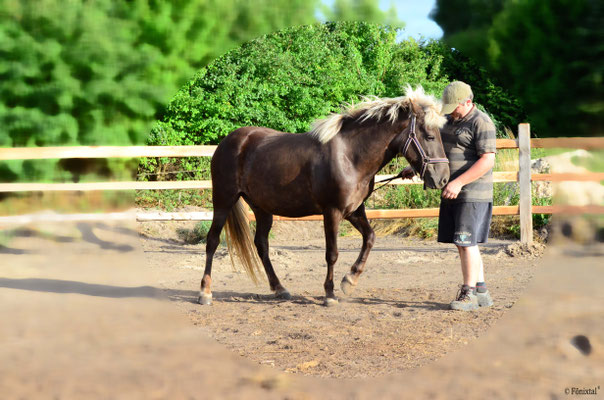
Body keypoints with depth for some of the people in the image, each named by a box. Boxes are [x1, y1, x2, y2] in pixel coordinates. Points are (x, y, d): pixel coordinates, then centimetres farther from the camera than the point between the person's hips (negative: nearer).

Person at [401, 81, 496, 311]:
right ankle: (481, 292, 17)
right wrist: (415, 167, 15)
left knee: (466, 242, -10)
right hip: (452, 195, 9)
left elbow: (487, 160, -21)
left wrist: (459, 182, -26)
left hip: (472, 194, -9)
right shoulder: (449, 120, 14)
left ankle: (468, 294, -5)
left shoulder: (481, 123, -13)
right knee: (463, 243, 10)